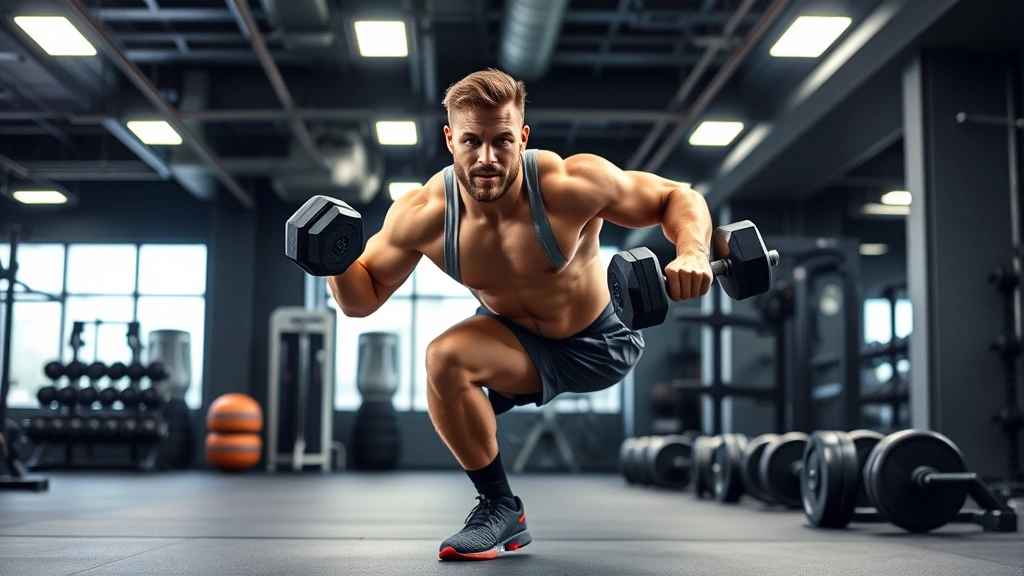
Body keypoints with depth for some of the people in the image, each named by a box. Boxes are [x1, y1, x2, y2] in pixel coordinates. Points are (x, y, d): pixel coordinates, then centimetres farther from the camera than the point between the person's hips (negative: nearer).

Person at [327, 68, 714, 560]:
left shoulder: (572, 185, -31)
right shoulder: (422, 215, -24)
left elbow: (677, 197, -17)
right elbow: (363, 298, -9)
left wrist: (693, 252, -39)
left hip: (598, 343, 1)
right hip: (517, 341, -1)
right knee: (444, 358, -24)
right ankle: (500, 508, -7)